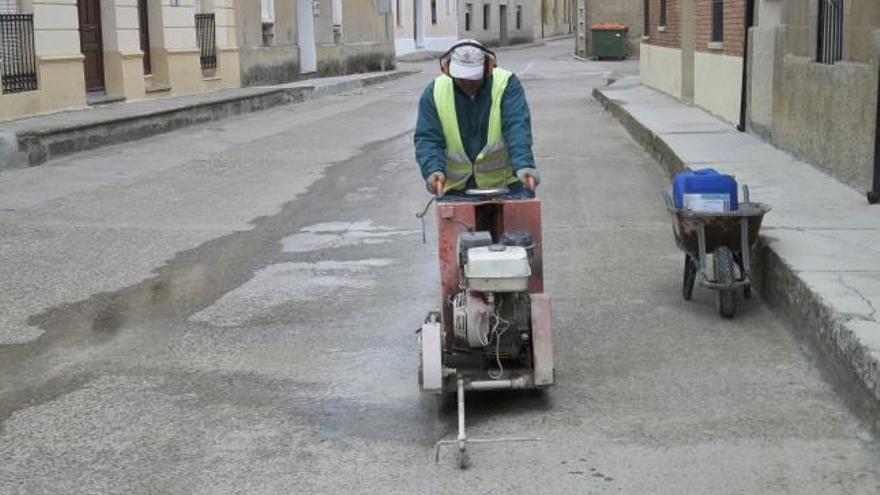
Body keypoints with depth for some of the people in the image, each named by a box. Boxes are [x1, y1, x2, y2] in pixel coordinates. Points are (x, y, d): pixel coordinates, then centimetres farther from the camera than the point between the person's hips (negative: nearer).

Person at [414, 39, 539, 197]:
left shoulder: (507, 84, -10)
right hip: (456, 187, 2)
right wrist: (434, 170, -27)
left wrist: (523, 166, -38)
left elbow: (517, 128, -21)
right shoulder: (434, 92, -5)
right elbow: (427, 138, -8)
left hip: (505, 184, -1)